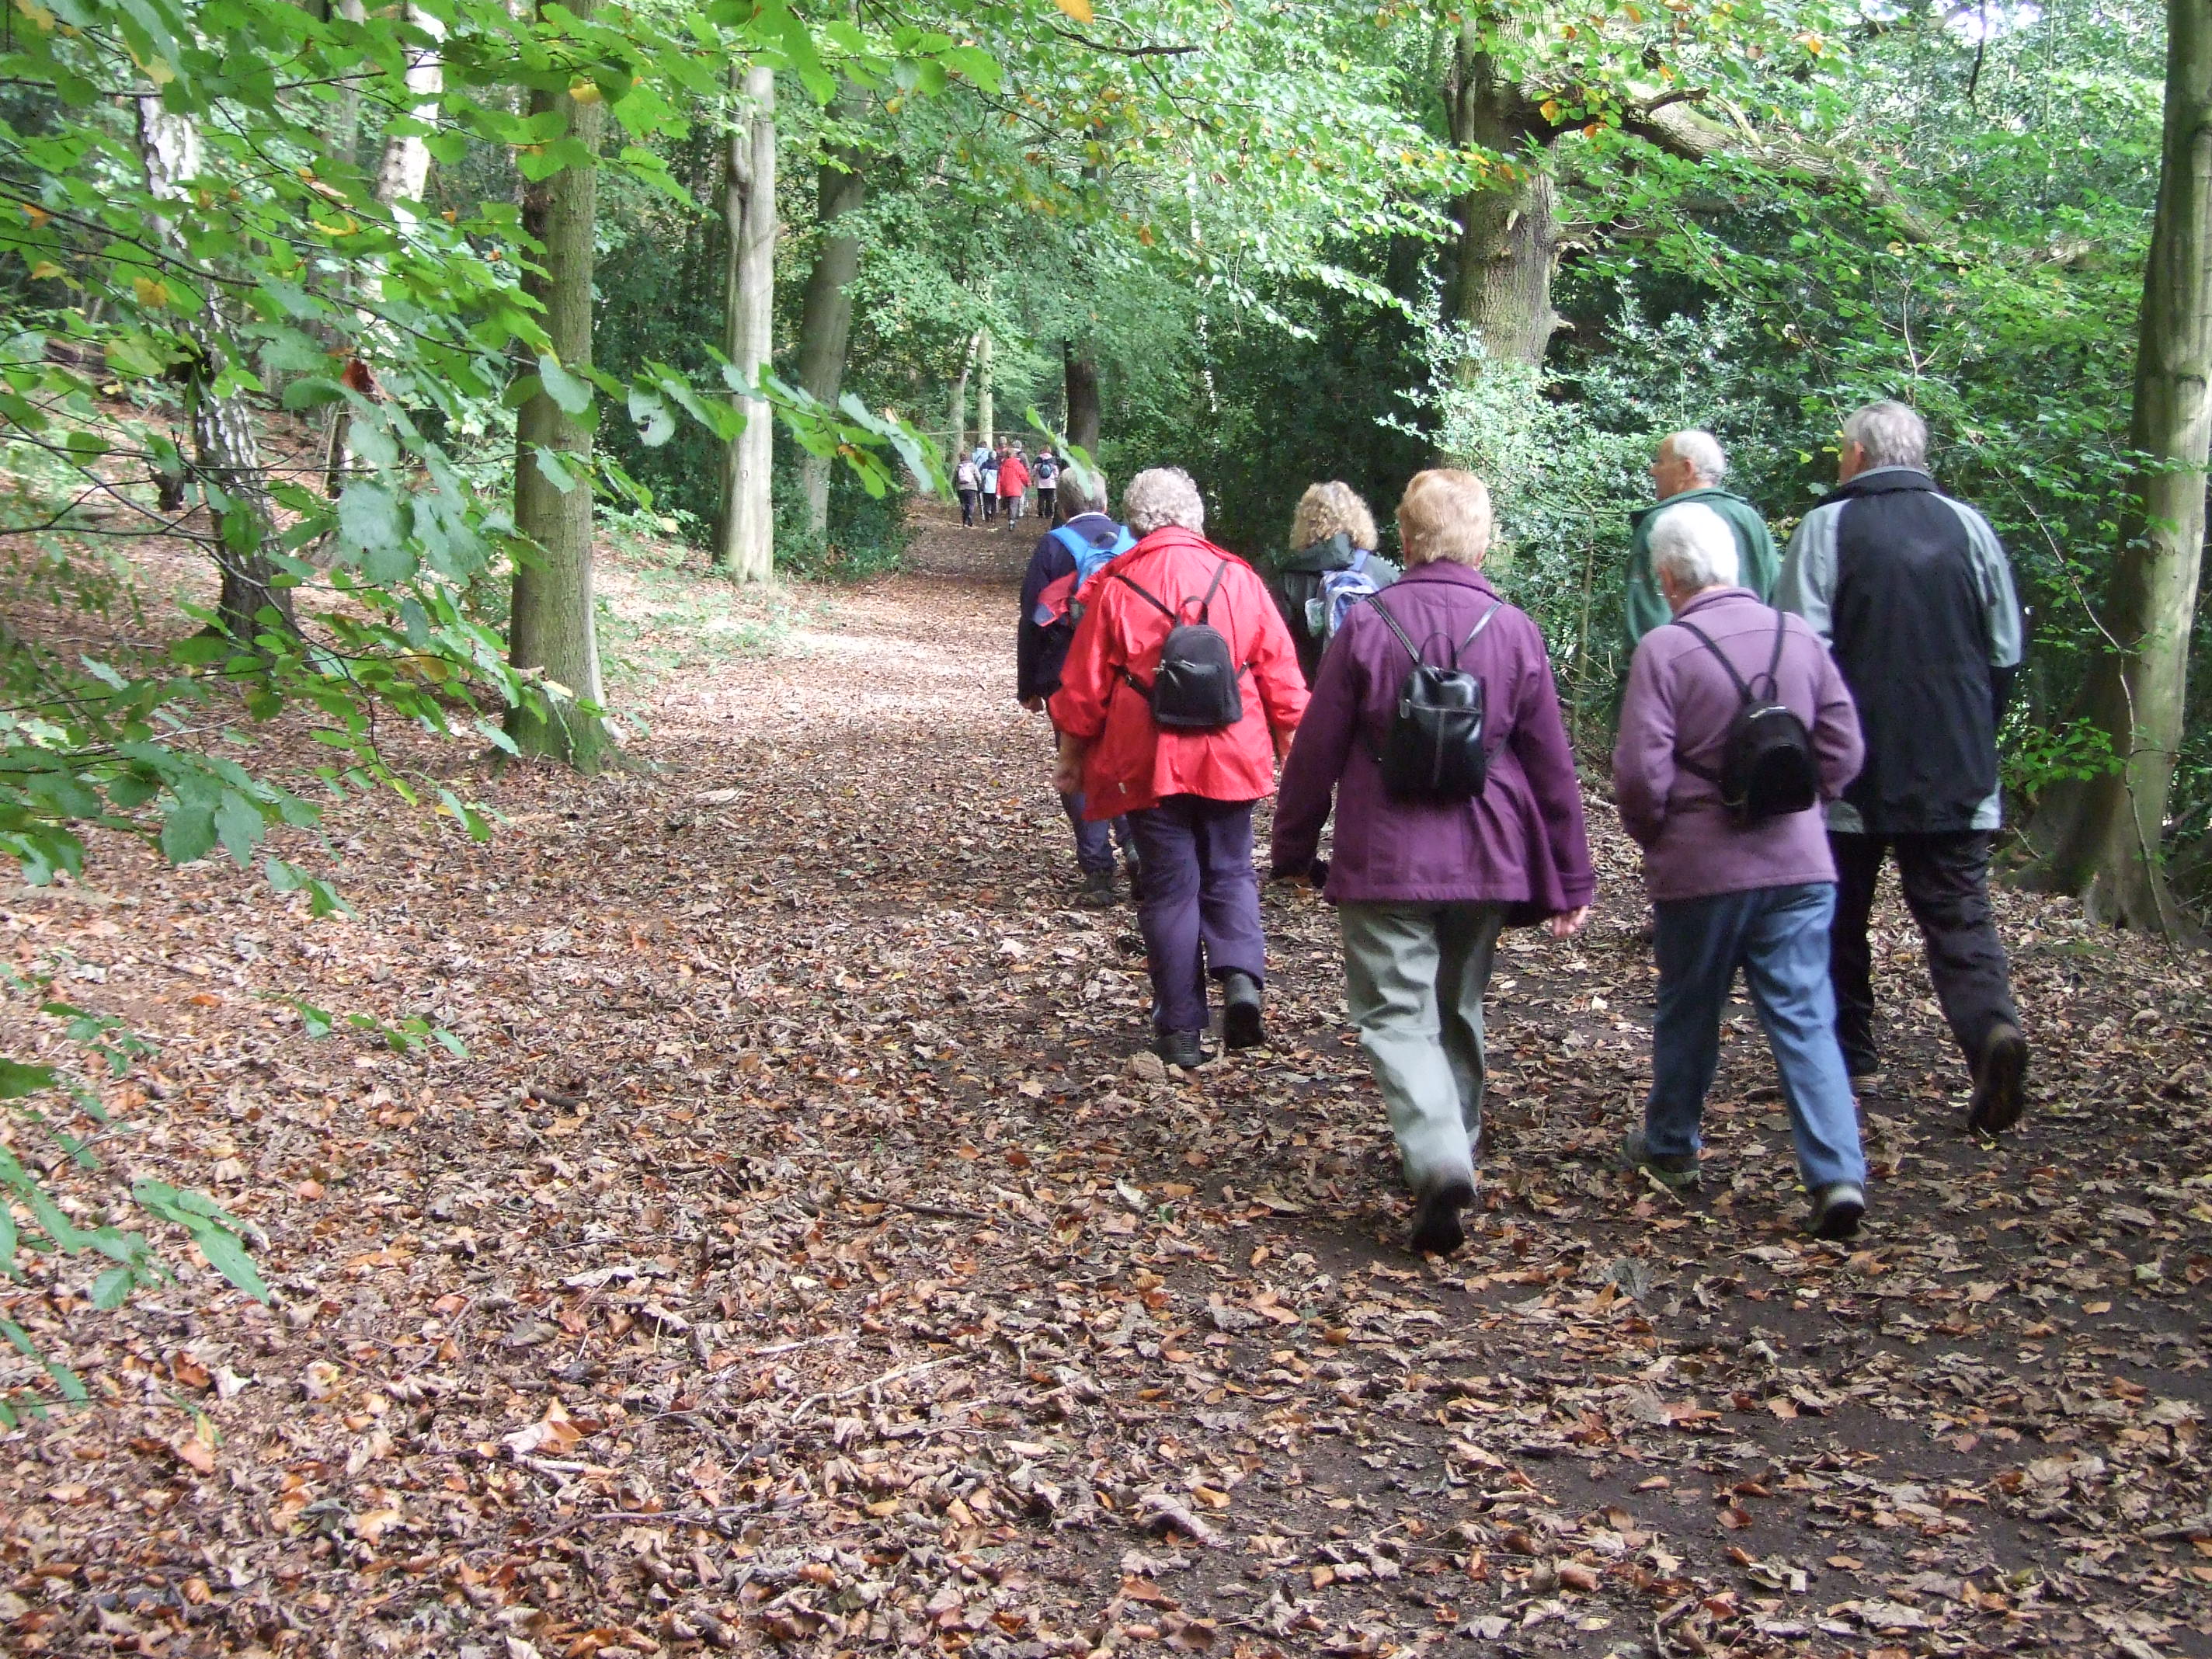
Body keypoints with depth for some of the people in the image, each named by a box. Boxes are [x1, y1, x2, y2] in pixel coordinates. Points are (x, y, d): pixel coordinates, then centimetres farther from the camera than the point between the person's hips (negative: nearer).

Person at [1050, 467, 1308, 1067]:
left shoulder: (1115, 585, -3)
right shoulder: (1238, 577, 2)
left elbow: (1085, 685, 1)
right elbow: (1280, 672, 3)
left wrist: (1072, 757, 12)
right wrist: (1293, 748, 12)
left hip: (1147, 763, -1)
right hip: (1230, 759, 1)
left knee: (1170, 887, 6)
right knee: (1229, 873, 16)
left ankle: (1180, 1030, 8)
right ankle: (1241, 977, -9)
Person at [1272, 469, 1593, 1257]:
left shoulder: (1366, 623, -8)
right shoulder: (1515, 632, 0)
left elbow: (1317, 749, -4)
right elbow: (1552, 765, 3)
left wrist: (1292, 850, 9)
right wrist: (1570, 880, 10)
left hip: (1385, 861, -3)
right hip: (1486, 862, 3)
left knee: (1397, 1013, -3)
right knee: (1459, 1009, 20)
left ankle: (1438, 1161, -23)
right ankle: (1451, 1149, 30)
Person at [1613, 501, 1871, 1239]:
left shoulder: (1664, 649, -12)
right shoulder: (1799, 638, 2)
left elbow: (1641, 771, -15)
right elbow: (1843, 750, 5)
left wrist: (1651, 837, 4)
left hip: (1699, 868, -3)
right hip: (1798, 862, 3)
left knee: (1688, 1012, 16)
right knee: (1804, 1019, 4)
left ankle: (1670, 1145, 33)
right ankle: (1838, 1174, -8)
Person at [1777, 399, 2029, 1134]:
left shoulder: (1827, 528, -6)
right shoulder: (1970, 527, 5)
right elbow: (2005, 654, 9)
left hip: (1852, 769, -2)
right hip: (1958, 772, 3)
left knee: (1841, 915, 13)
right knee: (1959, 911, 3)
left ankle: (1850, 1056, 20)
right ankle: (1992, 1025, -20)